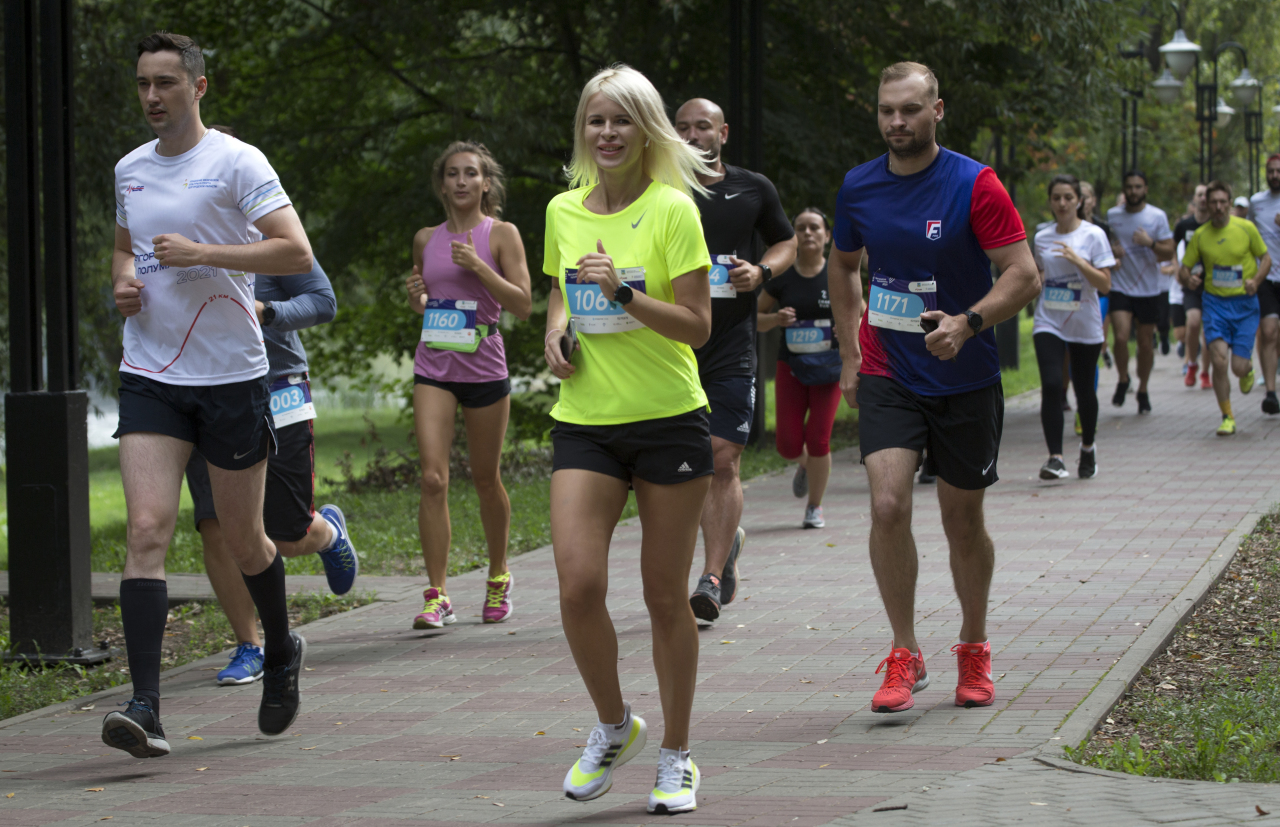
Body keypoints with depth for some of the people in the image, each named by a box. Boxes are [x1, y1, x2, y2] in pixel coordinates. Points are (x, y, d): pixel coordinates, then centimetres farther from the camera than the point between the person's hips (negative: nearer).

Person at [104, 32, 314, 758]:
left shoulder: (237, 162, -7)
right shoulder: (130, 169, 10)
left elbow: (297, 253, -15)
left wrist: (202, 253, -20)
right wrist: (123, 280, 6)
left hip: (232, 377, -3)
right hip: (150, 376, 4)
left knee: (243, 541, 8)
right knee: (147, 530, -13)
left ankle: (281, 652, 38)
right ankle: (145, 709, -19)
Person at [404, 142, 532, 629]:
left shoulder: (501, 234, -1)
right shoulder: (426, 240, 9)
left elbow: (523, 305, -8)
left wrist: (477, 266, -17)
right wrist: (415, 294, -1)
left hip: (484, 368, -2)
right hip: (433, 369, 2)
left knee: (485, 479, 11)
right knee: (432, 479, -12)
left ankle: (498, 576, 34)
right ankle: (437, 596, -12)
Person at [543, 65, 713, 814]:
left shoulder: (673, 210, -7)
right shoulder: (563, 211, 8)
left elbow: (697, 326, -10)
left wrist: (625, 295, -22)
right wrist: (557, 332, 3)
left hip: (670, 421, -3)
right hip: (586, 423, 3)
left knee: (666, 596, 3)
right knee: (579, 585, -11)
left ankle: (676, 756, 18)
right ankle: (614, 726, 14)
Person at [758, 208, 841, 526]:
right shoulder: (781, 277, 1)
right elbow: (757, 317, 10)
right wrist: (776, 319, -12)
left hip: (828, 368, -1)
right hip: (791, 367, 1)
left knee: (818, 438, -8)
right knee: (788, 445, -5)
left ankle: (815, 506, 10)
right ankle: (805, 464, 33)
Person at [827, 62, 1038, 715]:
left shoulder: (974, 185, -11)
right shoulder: (858, 187, 2)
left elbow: (1024, 275, -12)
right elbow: (843, 265, 20)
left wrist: (967, 323, -28)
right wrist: (849, 353, 13)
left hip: (965, 381, -2)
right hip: (886, 374, 2)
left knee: (963, 522, 9)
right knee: (887, 506, -16)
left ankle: (973, 647, 31)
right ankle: (905, 656, -5)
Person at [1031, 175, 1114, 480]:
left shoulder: (1093, 235, -5)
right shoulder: (1042, 237, 8)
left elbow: (1105, 284, -11)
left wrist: (1077, 260, -21)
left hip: (1085, 325, -2)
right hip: (1048, 323, 2)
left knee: (1084, 389, 10)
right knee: (1051, 386, -16)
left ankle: (1088, 448, 36)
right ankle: (1055, 458, -20)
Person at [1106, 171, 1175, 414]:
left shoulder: (1157, 216, -1)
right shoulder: (1112, 215, 4)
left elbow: (1169, 253, -3)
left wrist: (1151, 243, -22)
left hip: (1148, 290, 0)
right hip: (1120, 287, 0)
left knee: (1146, 343, 6)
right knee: (1121, 337, -17)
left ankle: (1143, 390, 24)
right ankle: (1122, 380, 9)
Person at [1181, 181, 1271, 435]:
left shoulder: (1246, 228, -4)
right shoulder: (1200, 235, 1)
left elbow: (1266, 258, 4)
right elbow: (1184, 268, 7)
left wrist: (1256, 281, -15)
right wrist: (1188, 278, -17)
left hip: (1244, 303, -1)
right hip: (1215, 302, 1)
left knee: (1239, 367, -6)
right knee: (1219, 361, -15)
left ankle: (1248, 368, 34)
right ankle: (1227, 417, 1)